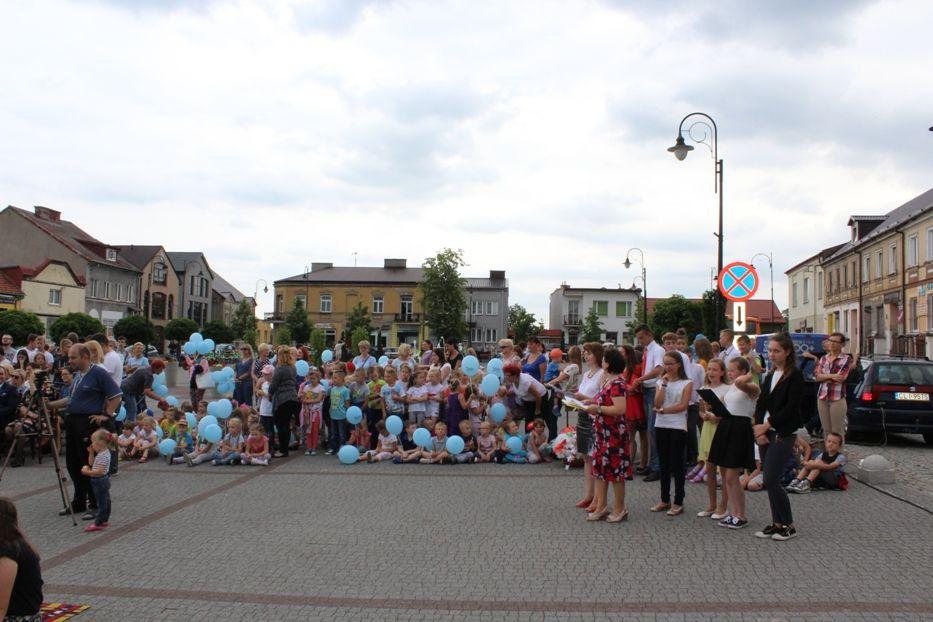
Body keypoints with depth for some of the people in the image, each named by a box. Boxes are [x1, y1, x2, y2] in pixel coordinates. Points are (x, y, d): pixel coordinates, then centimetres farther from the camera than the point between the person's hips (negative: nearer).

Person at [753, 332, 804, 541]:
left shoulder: (795, 376, -7)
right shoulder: (769, 376, 15)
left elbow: (791, 408, -14)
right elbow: (760, 404, 10)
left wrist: (766, 425, -13)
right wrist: (758, 428, -4)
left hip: (784, 434, -7)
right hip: (765, 433, 7)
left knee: (770, 480, -10)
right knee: (769, 480, 8)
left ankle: (789, 526, 3)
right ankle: (777, 523, 17)